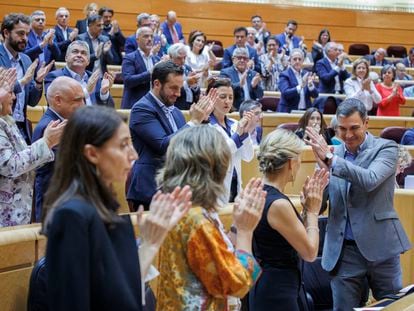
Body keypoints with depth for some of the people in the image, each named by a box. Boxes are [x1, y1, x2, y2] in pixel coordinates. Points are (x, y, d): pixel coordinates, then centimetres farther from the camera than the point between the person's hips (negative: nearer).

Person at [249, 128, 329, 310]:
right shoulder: (278, 204, -22)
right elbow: (310, 252, -14)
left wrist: (307, 208, 8)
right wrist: (312, 211, -3)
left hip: (265, 287, 10)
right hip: (277, 295, -10)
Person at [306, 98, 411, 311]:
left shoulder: (386, 148, -2)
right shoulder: (332, 153, 7)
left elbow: (370, 180, -20)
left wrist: (331, 158, -21)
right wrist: (322, 168, -15)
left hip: (380, 247, -2)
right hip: (343, 250, 3)